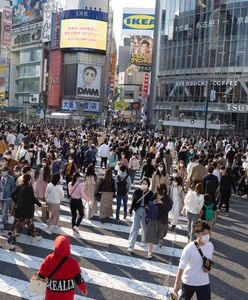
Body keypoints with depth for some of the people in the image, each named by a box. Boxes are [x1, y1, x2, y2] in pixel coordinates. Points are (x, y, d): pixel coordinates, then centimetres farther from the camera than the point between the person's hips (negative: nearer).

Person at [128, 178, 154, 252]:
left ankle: (144, 239, 46)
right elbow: (133, 201, -3)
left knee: (145, 226, 19)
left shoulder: (150, 193, -4)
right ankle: (131, 246, -2)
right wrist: (131, 210, -9)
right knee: (134, 227, -4)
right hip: (137, 210, -1)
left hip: (145, 211, 1)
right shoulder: (137, 191, -4)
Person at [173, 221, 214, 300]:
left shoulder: (210, 246, -11)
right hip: (188, 282, -3)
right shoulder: (189, 248, -24)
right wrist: (177, 284, -12)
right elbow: (181, 267, -17)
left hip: (204, 283, 3)